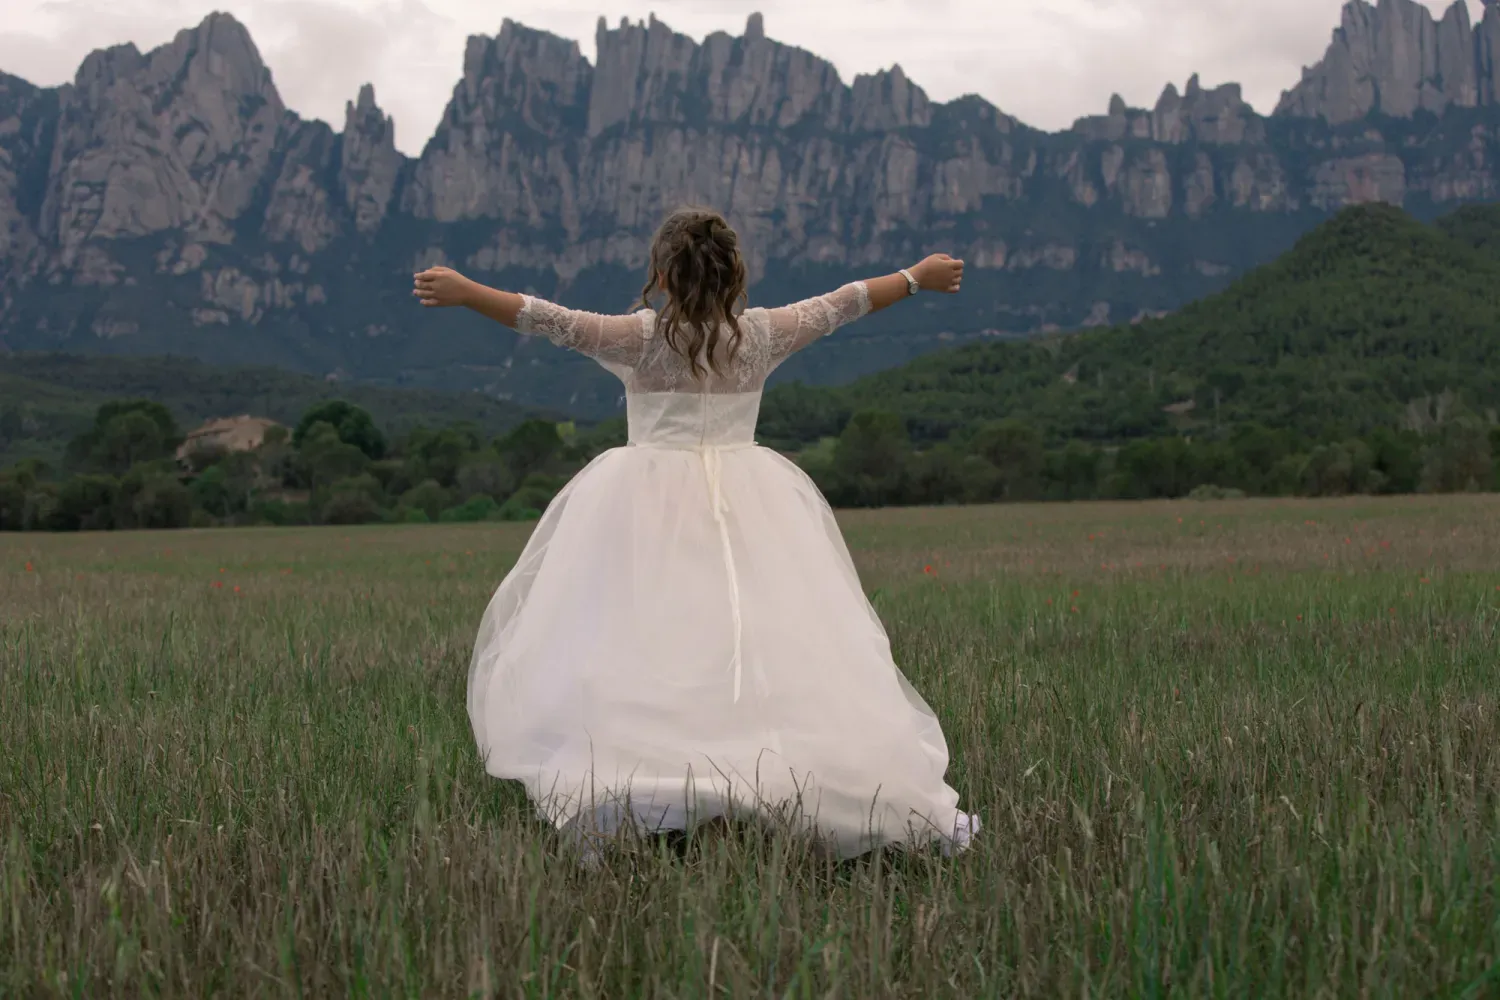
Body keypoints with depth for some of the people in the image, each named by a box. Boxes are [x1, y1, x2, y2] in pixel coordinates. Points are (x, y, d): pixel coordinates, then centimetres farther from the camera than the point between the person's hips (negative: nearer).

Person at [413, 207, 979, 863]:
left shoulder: (642, 337, -1)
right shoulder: (760, 335, 8)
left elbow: (553, 322, -3)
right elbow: (839, 306, 20)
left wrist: (464, 292, 3)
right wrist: (917, 278, 34)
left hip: (650, 504, -2)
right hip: (750, 505, 3)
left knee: (642, 640, -10)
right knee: (773, 638, 1)